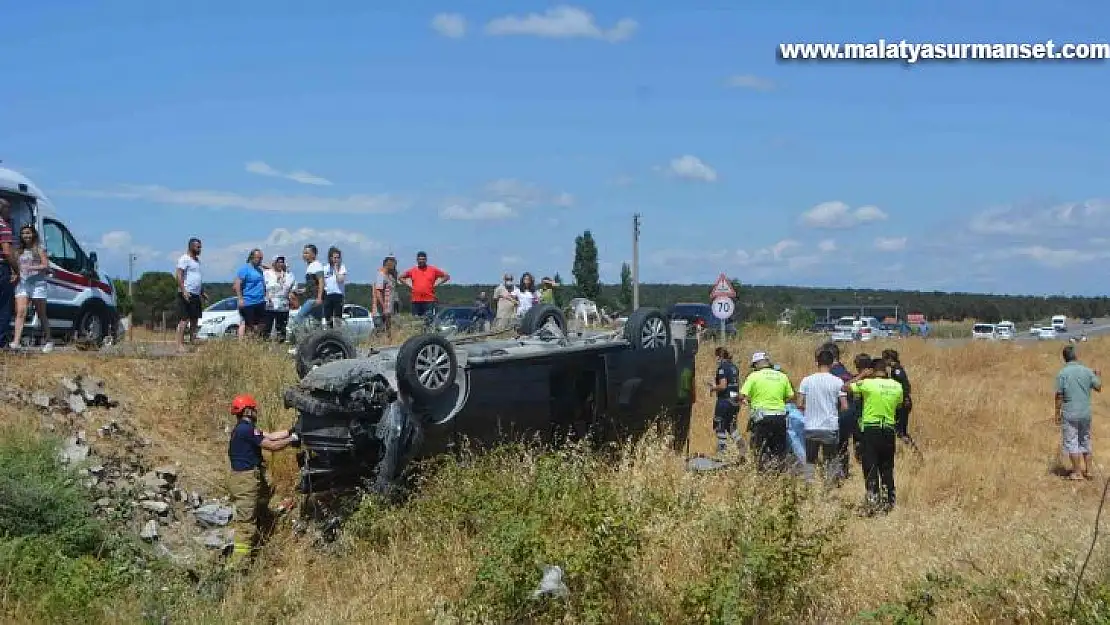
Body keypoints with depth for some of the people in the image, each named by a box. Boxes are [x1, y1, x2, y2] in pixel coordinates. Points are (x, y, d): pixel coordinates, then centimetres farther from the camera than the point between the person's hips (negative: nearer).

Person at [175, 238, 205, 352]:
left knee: (195, 320, 9)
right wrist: (183, 291, -25)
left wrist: (202, 292, 24)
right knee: (185, 319, -12)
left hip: (196, 295, 9)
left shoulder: (197, 260, 21)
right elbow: (178, 275, -17)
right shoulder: (185, 259, -8)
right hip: (187, 294, -9)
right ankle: (180, 345, -13)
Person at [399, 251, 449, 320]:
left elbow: (447, 276, 7)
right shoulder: (412, 270, 9)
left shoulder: (433, 269, 3)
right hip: (416, 301, 3)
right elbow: (401, 277, 21)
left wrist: (437, 284, -1)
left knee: (429, 319, -9)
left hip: (429, 300, -3)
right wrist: (409, 285, 8)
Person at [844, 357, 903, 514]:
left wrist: (860, 376, 4)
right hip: (889, 430, 4)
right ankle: (888, 502, 17)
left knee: (870, 467, 0)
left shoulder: (867, 383, -12)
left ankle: (872, 502, -3)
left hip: (870, 430, -4)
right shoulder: (897, 386, 2)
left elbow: (844, 387, -5)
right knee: (887, 468, 13)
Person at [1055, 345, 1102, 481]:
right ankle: (1088, 471, 21)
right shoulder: (1087, 371, -1)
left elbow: (1059, 396, -10)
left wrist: (1057, 414, -2)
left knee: (1071, 442, 4)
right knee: (1085, 441, 16)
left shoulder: (1062, 373, -11)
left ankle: (1077, 473, 7)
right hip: (1085, 413, 4)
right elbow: (1098, 387, 11)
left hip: (1069, 414, -4)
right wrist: (1098, 376, 31)